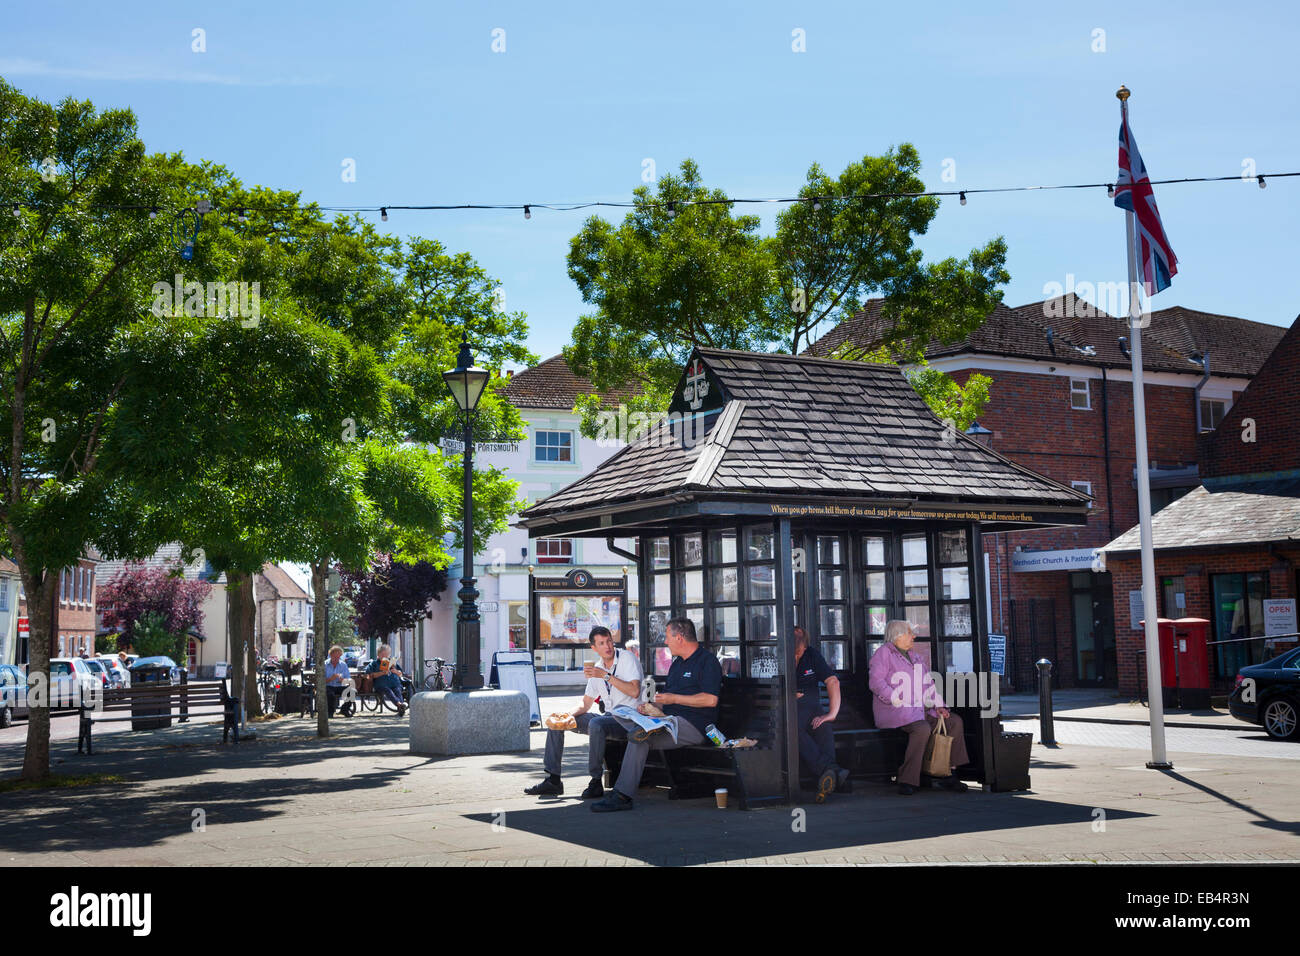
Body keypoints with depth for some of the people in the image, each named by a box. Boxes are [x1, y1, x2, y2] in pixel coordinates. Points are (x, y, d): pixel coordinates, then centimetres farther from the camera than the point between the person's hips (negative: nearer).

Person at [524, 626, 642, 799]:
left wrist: (606, 676, -22)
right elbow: (585, 705, 16)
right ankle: (553, 780, 1)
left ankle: (596, 783, -27)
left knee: (596, 724, -38)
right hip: (609, 717, 8)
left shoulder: (627, 658, -7)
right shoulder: (597, 668, 13)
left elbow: (634, 691, -22)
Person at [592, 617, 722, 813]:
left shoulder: (708, 661, -5)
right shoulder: (677, 663, 25)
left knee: (640, 738, -27)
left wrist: (674, 699, -11)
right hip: (669, 720, 9)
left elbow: (710, 700, -17)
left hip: (693, 725, -9)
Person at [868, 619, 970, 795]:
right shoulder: (884, 653, 0)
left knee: (954, 721, -7)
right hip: (894, 711, -8)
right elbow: (875, 682, -12)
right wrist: (897, 701, -20)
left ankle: (948, 774, -6)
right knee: (922, 728, -34)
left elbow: (928, 684, 23)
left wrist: (938, 705, 6)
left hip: (920, 709, 8)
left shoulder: (914, 657, 25)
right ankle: (907, 781, -29)